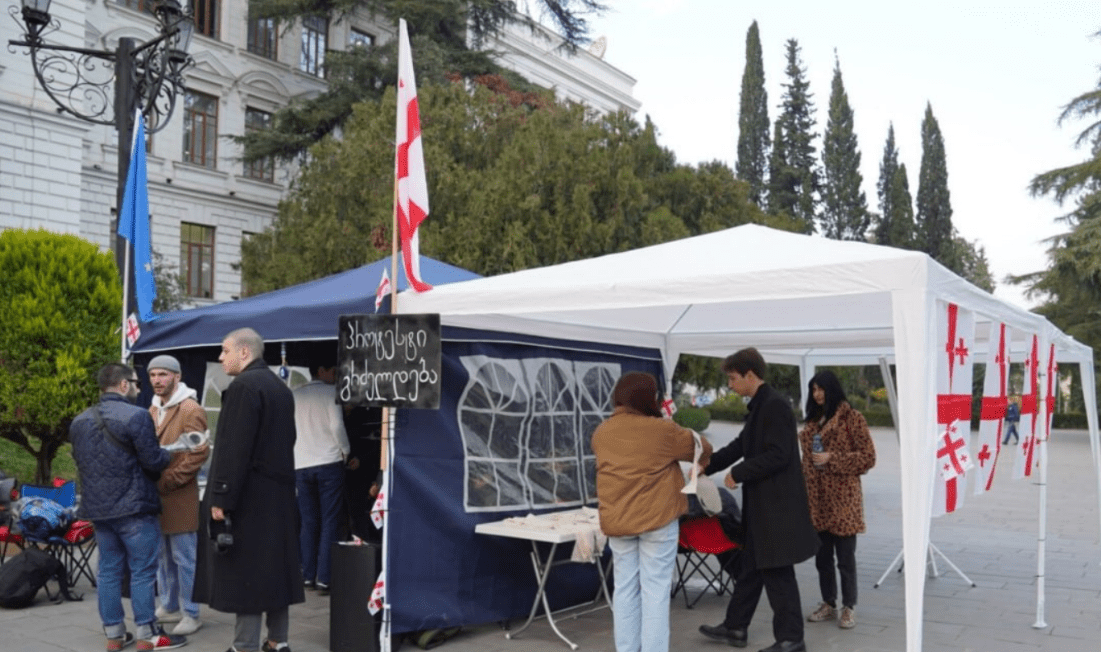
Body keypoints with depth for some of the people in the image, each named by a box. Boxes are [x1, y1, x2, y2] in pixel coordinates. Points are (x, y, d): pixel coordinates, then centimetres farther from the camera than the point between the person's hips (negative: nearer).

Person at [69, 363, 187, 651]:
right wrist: (172, 451, 6)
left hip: (97, 508, 7)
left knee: (108, 571, 12)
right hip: (133, 508, -7)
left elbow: (81, 462, 18)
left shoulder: (79, 421, 9)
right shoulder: (136, 416, -15)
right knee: (142, 572, 0)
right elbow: (153, 461, -14)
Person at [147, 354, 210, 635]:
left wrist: (170, 480, -18)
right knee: (162, 556, 16)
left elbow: (200, 453, -18)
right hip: (155, 495, 8)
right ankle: (169, 606, 29)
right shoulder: (152, 410, 14)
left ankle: (191, 614, 9)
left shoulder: (191, 410, -12)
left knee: (183, 558, -1)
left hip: (179, 496, -8)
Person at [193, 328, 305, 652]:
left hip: (249, 496, -9)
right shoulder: (280, 386, 15)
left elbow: (234, 449, -19)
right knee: (275, 567, 12)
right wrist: (280, 483, 19)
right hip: (278, 492, 9)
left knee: (245, 573, -4)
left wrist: (221, 497, -18)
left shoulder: (243, 386, -14)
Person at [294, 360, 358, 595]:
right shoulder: (331, 392, -3)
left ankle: (308, 576, 11)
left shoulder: (295, 395, 12)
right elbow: (337, 425, -11)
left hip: (301, 466, 5)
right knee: (329, 524, -2)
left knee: (308, 523, 10)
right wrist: (347, 453, 1)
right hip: (329, 463, -5)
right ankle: (324, 579, -5)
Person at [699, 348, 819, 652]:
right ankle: (735, 627, 28)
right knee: (751, 566, 17)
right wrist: (707, 466, 16)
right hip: (763, 504, 10)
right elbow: (742, 444, 20)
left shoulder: (775, 405, -18)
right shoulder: (760, 405, 12)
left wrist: (738, 473, -17)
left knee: (777, 571, 0)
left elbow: (778, 455, -24)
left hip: (777, 504, -10)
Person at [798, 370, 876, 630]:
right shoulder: (813, 420, 15)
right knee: (822, 556, 11)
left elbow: (868, 457, -9)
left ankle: (849, 608, 13)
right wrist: (802, 490, 12)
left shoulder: (852, 418, -5)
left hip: (843, 499, -6)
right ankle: (828, 604, 22)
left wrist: (831, 459, -16)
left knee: (845, 557, 1)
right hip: (817, 499, 6)